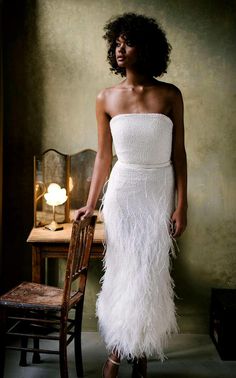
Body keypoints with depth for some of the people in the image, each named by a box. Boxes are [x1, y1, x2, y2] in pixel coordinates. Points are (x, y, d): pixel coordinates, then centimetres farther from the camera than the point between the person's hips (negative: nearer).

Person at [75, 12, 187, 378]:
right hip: (122, 191, 1)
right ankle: (117, 348, 25)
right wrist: (90, 204, 3)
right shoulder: (106, 99, 0)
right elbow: (103, 156, 4)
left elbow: (178, 154, -1)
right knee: (121, 270, 6)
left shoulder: (170, 95, -3)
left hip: (159, 193, 0)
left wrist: (181, 206, -5)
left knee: (151, 272, 6)